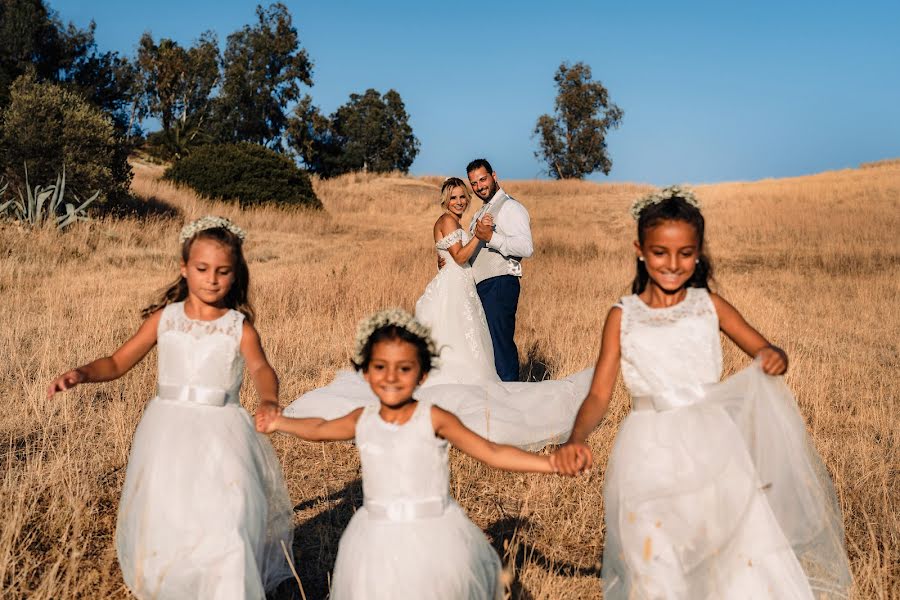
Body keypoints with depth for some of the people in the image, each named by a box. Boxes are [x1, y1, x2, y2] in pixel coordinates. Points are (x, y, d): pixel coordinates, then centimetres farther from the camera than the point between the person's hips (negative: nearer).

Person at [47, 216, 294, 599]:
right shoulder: (164, 318, 3)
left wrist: (269, 401, -44)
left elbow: (259, 367, -21)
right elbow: (119, 361, 5)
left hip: (221, 436, -2)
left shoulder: (239, 327, -3)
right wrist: (81, 373, -15)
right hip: (169, 434, 2)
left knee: (226, 529, -12)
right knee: (163, 524, 11)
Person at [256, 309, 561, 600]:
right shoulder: (363, 420, 0)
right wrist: (279, 422, 30)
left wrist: (552, 462, -25)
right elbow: (319, 429, 21)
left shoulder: (433, 418, -13)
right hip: (379, 540, 3)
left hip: (431, 537, -3)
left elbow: (492, 453, -16)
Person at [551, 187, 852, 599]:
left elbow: (764, 351, 9)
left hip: (713, 444, 1)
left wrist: (775, 357, -16)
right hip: (651, 453, -1)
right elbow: (599, 394, -4)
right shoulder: (623, 316, 1)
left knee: (747, 561, -8)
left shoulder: (709, 305, 5)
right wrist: (575, 440, -23)